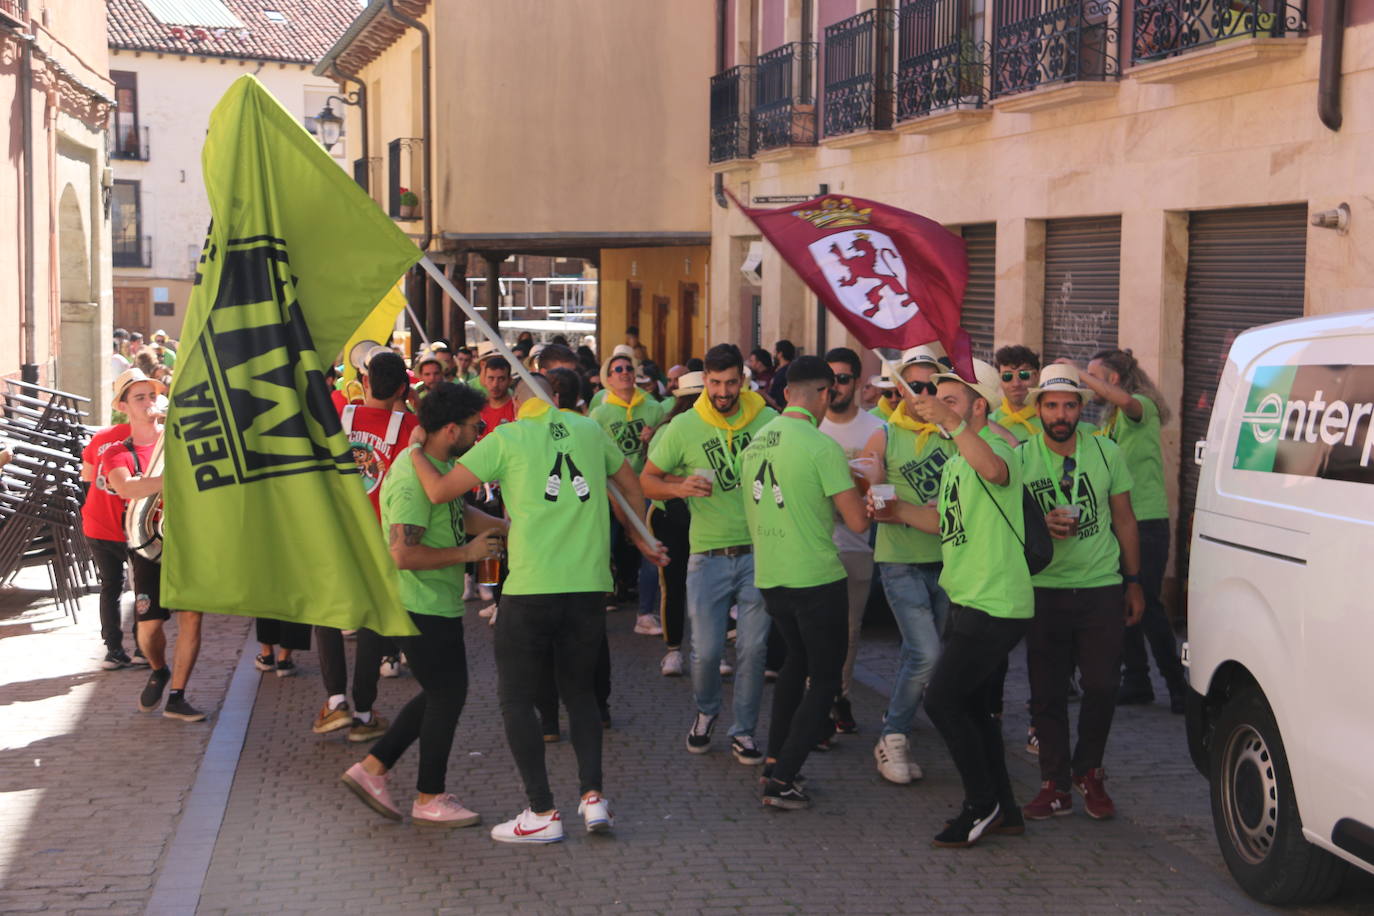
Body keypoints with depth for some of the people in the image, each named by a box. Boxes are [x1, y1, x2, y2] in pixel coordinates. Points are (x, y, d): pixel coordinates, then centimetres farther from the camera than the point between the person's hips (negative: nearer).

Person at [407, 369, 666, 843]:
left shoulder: (507, 438, -1)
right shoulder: (591, 430, 11)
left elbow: (440, 490, -1)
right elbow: (632, 487, 24)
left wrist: (415, 451, 17)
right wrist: (641, 538, 39)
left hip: (531, 588, -4)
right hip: (588, 586, 4)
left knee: (516, 698, 8)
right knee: (579, 692, 20)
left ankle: (542, 813, 6)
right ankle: (593, 795, 7)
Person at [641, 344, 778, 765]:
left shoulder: (768, 420, -1)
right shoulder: (684, 427, -3)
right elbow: (647, 479, 6)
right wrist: (679, 488, -15)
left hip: (759, 552, 1)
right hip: (709, 553, 0)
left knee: (753, 647, 2)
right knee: (706, 649, 1)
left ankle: (744, 731, 18)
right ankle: (705, 711, 31)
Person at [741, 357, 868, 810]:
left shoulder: (755, 442, 6)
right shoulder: (822, 445, -16)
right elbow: (858, 522, -16)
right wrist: (855, 497, 5)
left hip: (768, 577, 7)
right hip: (816, 579, -7)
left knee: (797, 658, 27)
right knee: (824, 679, 5)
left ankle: (774, 759, 25)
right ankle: (782, 780, -2)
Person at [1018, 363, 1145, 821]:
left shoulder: (1107, 453, 4)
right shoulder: (1020, 457, -1)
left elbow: (1124, 521, 12)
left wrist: (1134, 582, 12)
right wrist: (1042, 525, -16)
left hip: (1101, 587, 0)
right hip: (1044, 589, 0)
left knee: (1102, 685, -3)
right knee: (1046, 692, 2)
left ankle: (1088, 771, 19)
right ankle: (1054, 784, 13)